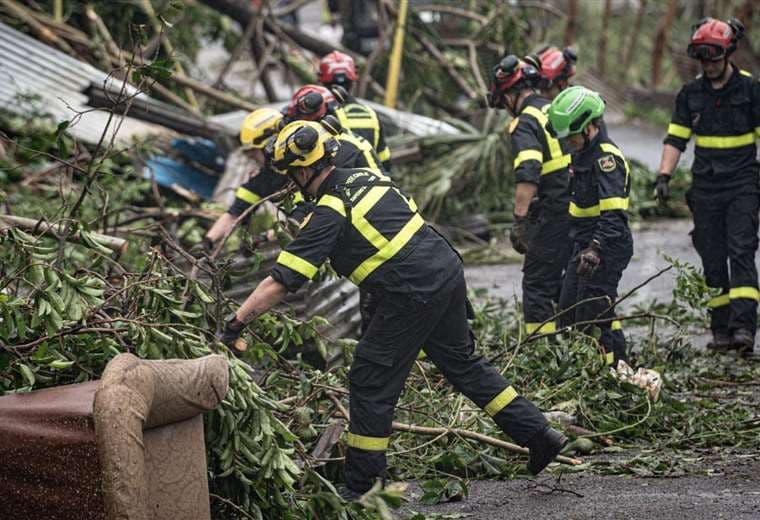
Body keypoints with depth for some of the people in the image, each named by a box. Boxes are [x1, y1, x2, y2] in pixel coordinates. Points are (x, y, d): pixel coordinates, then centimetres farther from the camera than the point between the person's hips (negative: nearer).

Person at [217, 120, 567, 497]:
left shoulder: (329, 214, -11)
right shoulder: (366, 177, 12)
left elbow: (280, 282, -14)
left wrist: (235, 324, -10)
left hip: (412, 295, -8)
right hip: (448, 270, 8)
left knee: (370, 383, 3)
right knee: (464, 363, 22)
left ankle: (361, 487, 8)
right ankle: (539, 434, 25)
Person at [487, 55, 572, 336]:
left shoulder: (525, 124, -12)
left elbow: (527, 177, -25)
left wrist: (519, 221, -24)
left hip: (555, 215, -8)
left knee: (537, 284, -1)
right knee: (566, 285, 19)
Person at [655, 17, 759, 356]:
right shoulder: (691, 93, 8)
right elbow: (676, 138, 9)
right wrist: (664, 175, -3)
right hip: (705, 188, 3)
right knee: (712, 261, 4)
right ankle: (721, 331, 9)